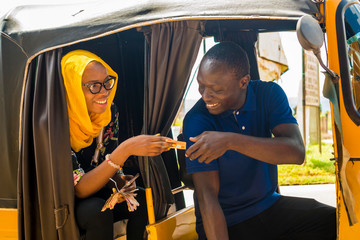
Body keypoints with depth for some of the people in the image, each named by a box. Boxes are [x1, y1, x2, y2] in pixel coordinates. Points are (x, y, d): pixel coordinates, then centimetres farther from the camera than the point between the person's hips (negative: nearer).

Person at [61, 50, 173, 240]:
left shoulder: (109, 111, -8)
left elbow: (107, 163, 4)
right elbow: (80, 189, -29)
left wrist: (120, 180, -20)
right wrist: (126, 150, -39)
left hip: (96, 191, 6)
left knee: (142, 199, -17)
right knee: (97, 210, -33)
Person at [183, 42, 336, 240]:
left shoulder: (269, 94, -7)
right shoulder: (197, 120, -17)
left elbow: (297, 152, -22)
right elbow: (207, 196, -21)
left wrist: (231, 141, -33)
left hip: (271, 205, 4)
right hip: (226, 223, -3)